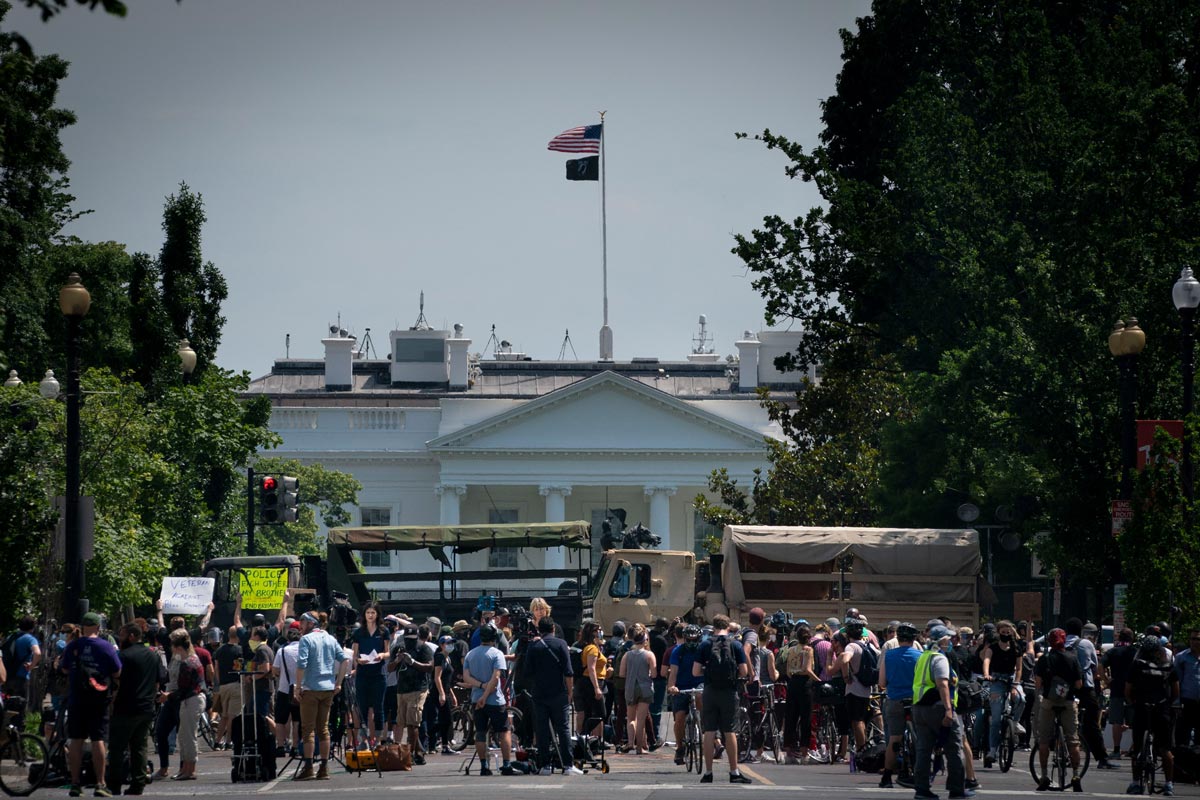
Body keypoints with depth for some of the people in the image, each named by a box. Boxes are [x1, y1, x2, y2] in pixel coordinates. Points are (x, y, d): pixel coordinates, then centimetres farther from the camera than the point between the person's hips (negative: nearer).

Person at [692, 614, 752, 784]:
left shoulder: (705, 645, 0)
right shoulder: (735, 645, -1)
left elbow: (695, 671, -3)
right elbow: (744, 672, -4)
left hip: (710, 692, 0)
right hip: (729, 692, 0)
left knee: (709, 732, 4)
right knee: (730, 732, 5)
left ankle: (708, 772, 4)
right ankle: (734, 772, 6)